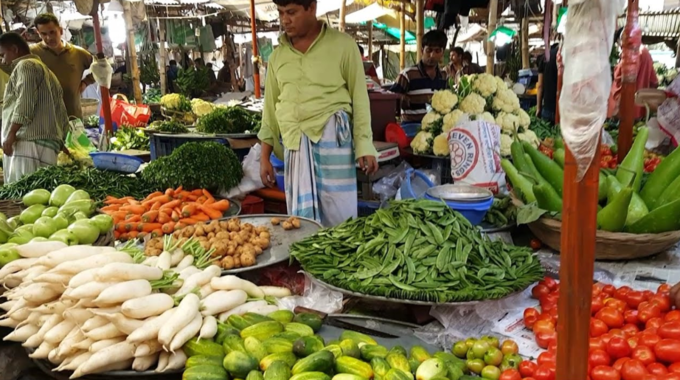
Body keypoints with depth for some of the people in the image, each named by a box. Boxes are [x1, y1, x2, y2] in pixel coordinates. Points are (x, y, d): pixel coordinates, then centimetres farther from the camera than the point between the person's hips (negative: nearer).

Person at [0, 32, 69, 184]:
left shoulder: (25, 66, 0)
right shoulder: (43, 68, 29)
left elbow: (24, 105, -14)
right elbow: (61, 114, 25)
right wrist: (59, 140, 24)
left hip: (28, 142, -10)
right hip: (46, 143, 10)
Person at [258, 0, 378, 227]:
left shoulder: (342, 45, 0)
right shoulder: (277, 55, 12)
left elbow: (359, 97, 0)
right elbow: (270, 108, 15)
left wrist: (364, 147, -8)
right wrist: (265, 157, 12)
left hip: (332, 139, -4)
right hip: (295, 146, 4)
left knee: (338, 217, -2)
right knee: (301, 219, 7)